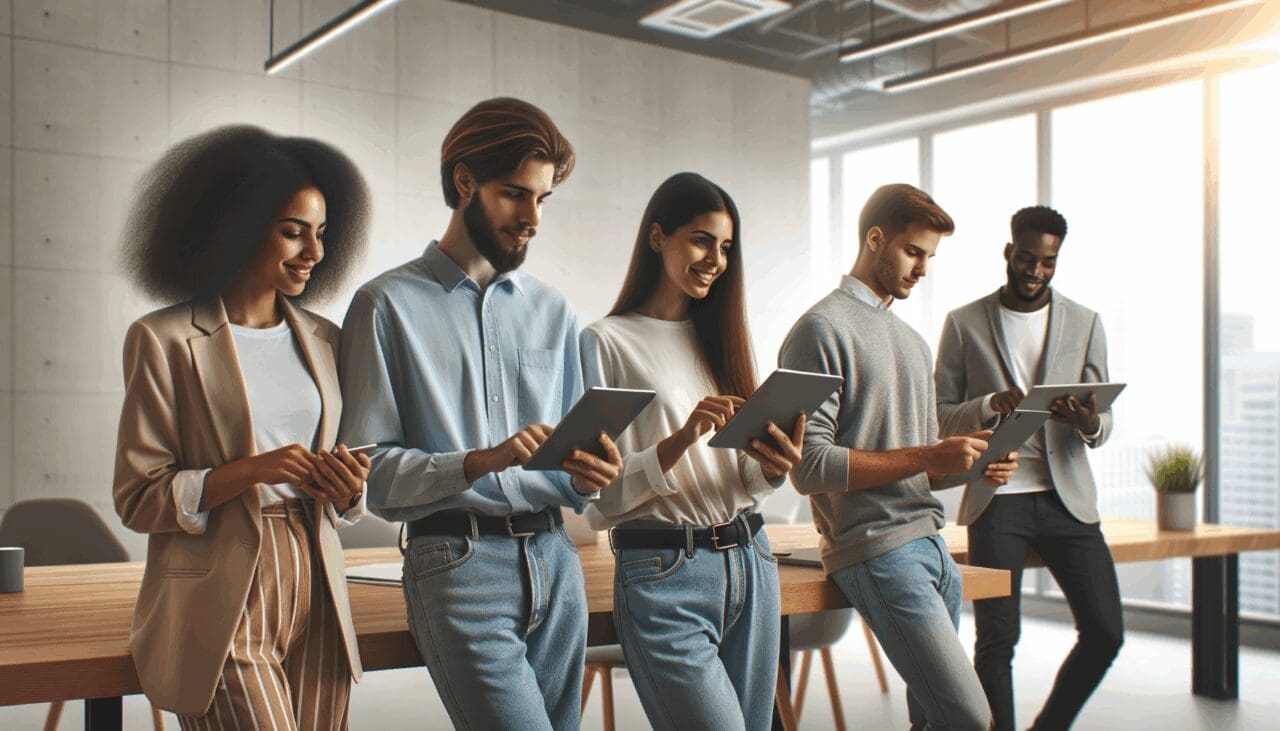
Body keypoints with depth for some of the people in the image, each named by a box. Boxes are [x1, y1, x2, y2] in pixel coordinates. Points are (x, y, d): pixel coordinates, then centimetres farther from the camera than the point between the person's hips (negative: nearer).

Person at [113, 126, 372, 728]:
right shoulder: (164, 340, -4)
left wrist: (346, 488, -6)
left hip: (314, 595, 5)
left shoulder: (323, 340, 12)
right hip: (221, 606, -5)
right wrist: (250, 471, -19)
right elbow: (138, 499, -6)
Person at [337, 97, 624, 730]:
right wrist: (479, 462, -21)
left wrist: (585, 477, -7)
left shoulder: (551, 310, 16)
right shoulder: (390, 305, -1)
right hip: (458, 563, -5)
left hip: (553, 556, 5)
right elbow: (371, 470, -7)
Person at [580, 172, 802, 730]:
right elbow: (598, 500, -9)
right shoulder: (606, 342, -4)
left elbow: (746, 484, 15)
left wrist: (774, 466, -7)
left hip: (750, 562, 6)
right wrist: (678, 443, -22)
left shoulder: (718, 336, 15)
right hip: (664, 574, -6)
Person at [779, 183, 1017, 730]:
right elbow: (810, 466, -15)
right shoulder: (823, 330, -6)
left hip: (932, 544, 9)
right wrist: (926, 457, -16)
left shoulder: (913, 342, 20)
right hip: (878, 550, -8)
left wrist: (971, 466, 1)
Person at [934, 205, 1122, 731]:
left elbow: (1103, 424, 7)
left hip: (1066, 497, 3)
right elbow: (940, 416, 3)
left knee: (1106, 632, -1)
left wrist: (1088, 422, -17)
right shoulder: (965, 324, 5)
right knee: (996, 640, -4)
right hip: (997, 498, -2)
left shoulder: (1085, 324, 11)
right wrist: (989, 405, -18)